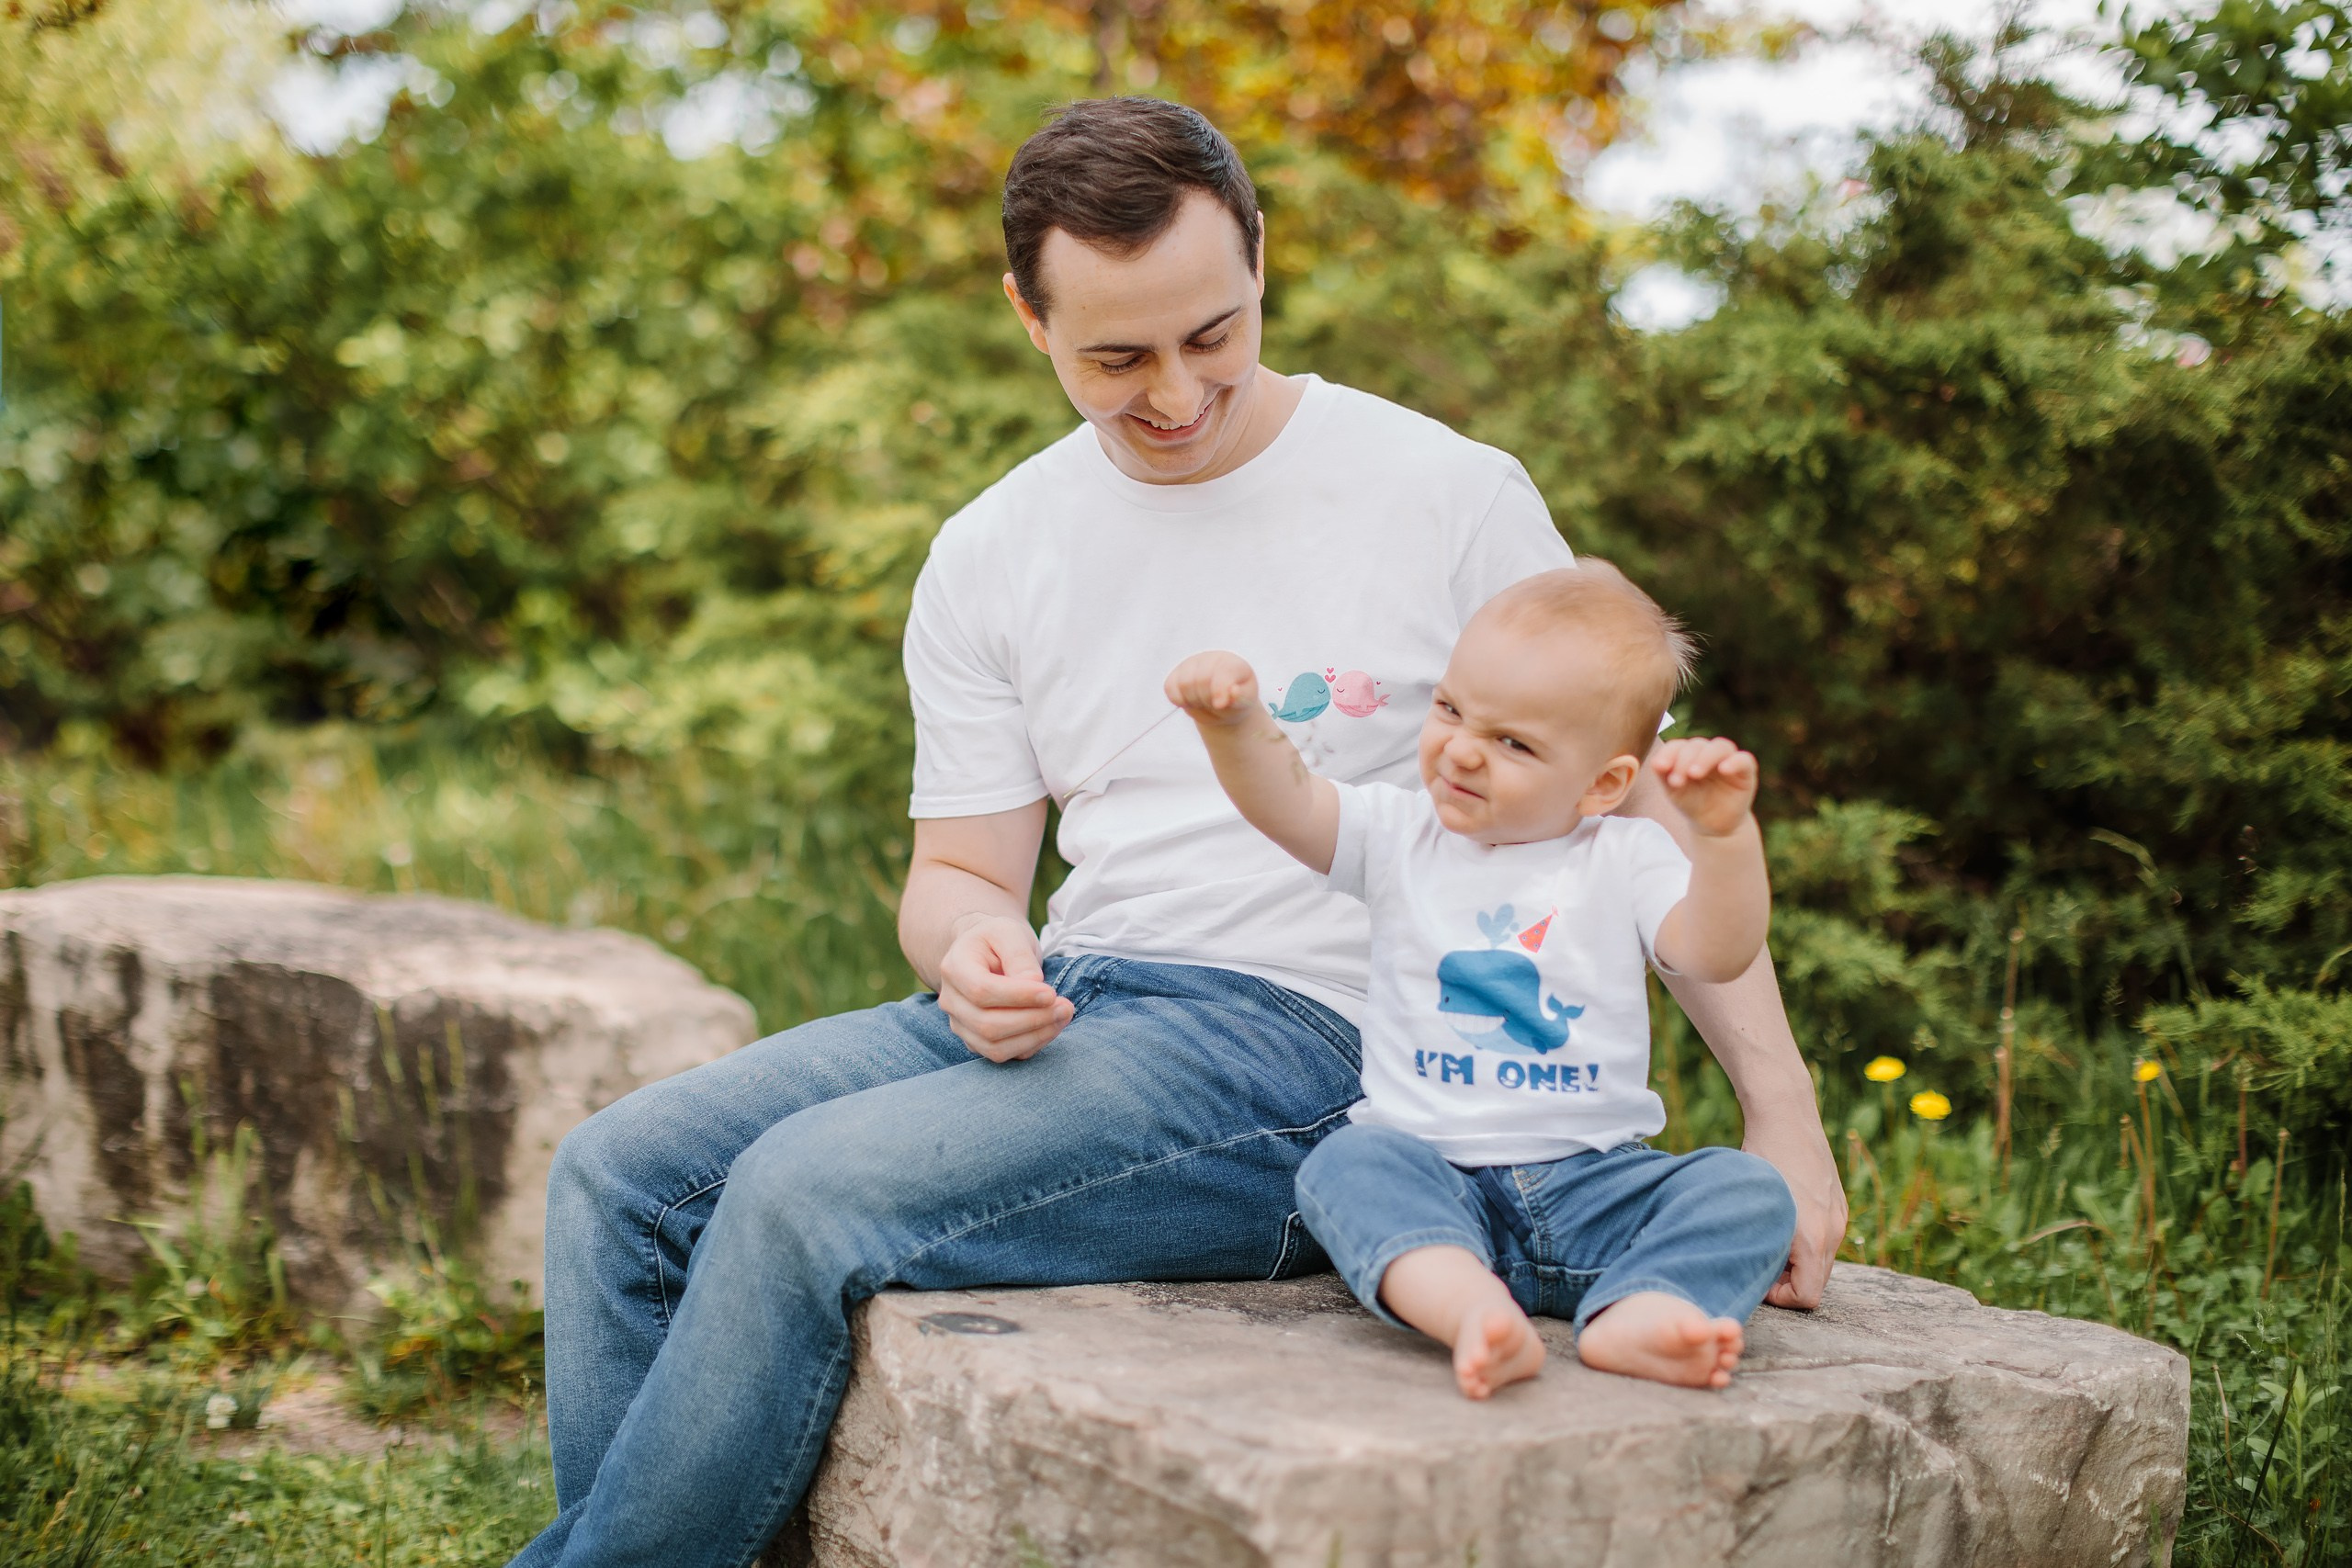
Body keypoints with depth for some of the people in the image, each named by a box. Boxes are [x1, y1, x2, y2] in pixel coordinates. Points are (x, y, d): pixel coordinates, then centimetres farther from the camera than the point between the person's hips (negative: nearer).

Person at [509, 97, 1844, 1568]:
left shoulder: (1449, 496, -3)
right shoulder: (989, 559, 9)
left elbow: (1646, 806, 1)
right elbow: (958, 869, 13)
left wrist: (1784, 1117, -6)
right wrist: (972, 952, -13)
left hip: (1302, 1044, -5)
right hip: (1069, 1009, 6)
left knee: (804, 1192, -24)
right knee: (622, 1172, -11)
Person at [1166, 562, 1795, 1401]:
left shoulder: (1626, 857, 3)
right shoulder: (1401, 834, 8)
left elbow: (1717, 954, -11)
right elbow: (1285, 803, -5)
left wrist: (1726, 834, -27)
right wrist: (1234, 718, -25)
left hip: (1595, 1181, 1)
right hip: (1432, 1170, 0)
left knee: (1748, 1190, -23)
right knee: (1344, 1164, -31)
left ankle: (1635, 1313, -48)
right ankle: (1470, 1305, -56)